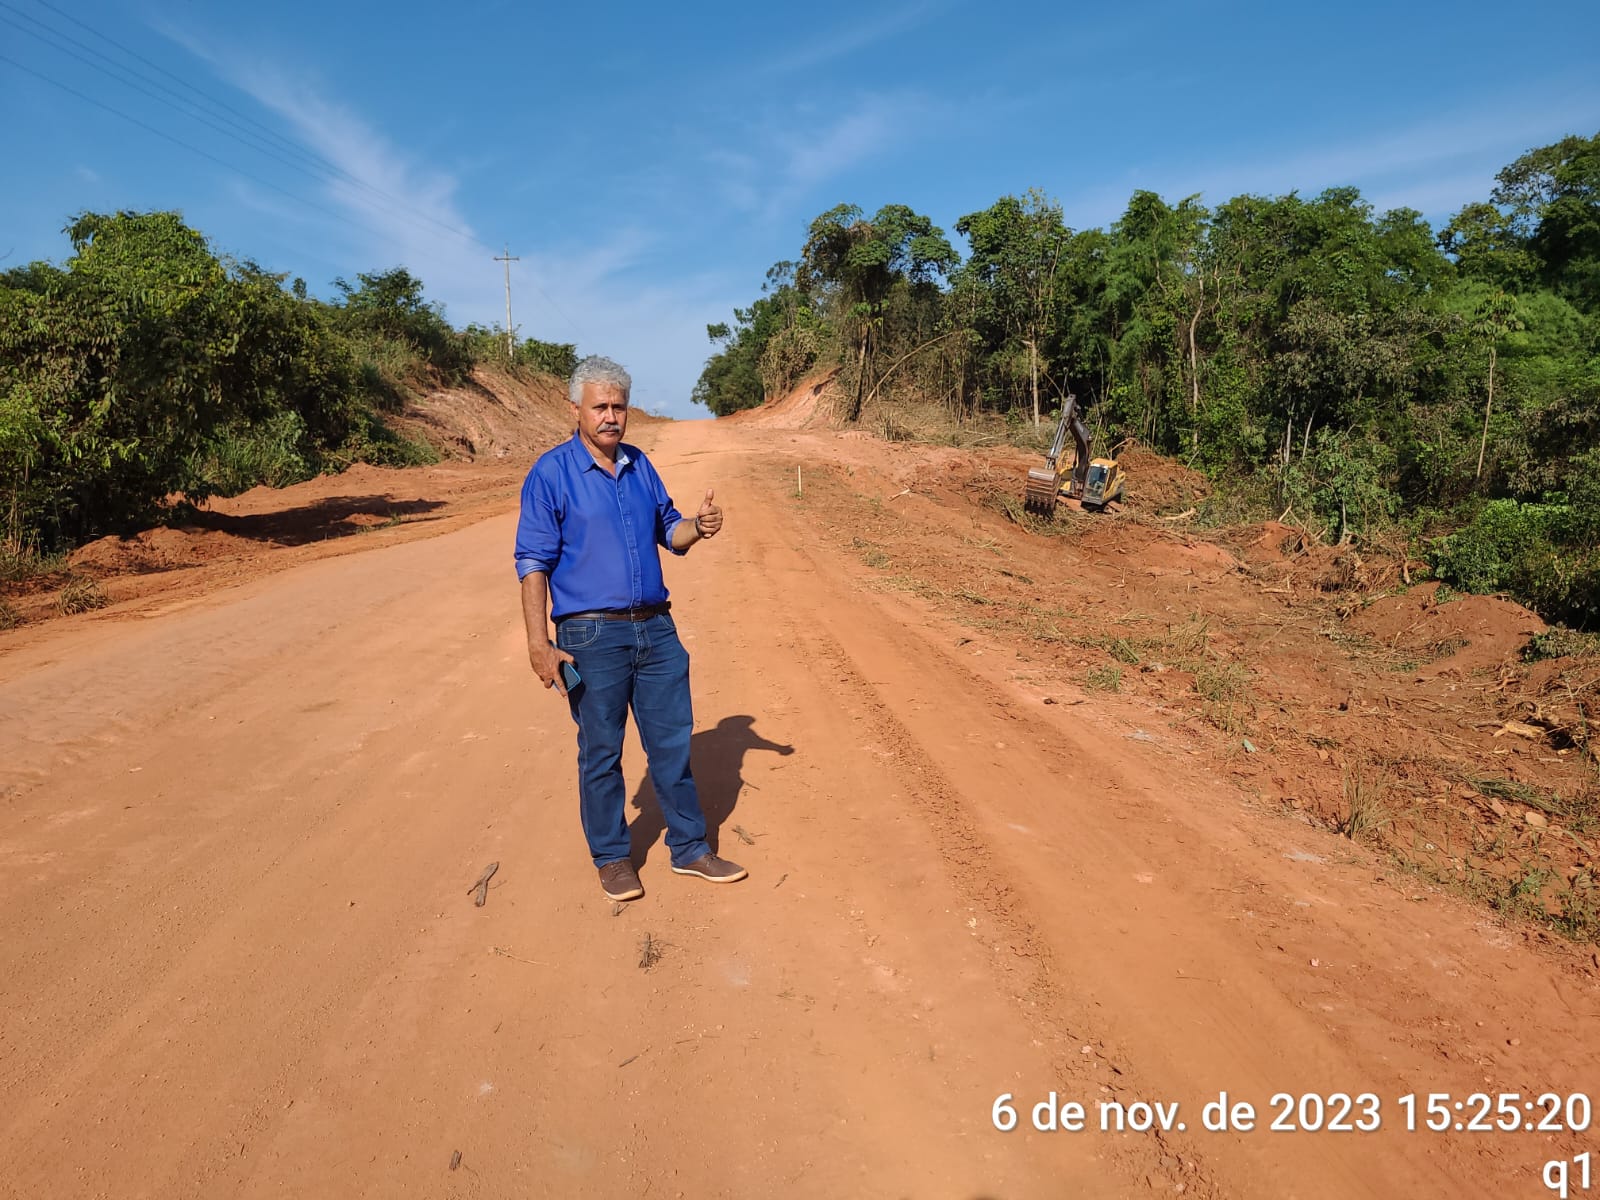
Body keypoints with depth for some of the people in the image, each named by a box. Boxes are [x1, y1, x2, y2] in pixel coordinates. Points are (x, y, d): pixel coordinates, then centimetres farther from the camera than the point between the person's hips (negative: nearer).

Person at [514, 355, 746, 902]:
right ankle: (611, 856, 24)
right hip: (592, 636, -5)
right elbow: (534, 563, -9)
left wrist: (698, 527, -5)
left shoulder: (639, 465, 10)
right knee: (601, 751, 7)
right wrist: (539, 642, -15)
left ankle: (690, 848, 25)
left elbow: (667, 530, 19)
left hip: (657, 629, 5)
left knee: (673, 742, 11)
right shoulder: (551, 473, -6)